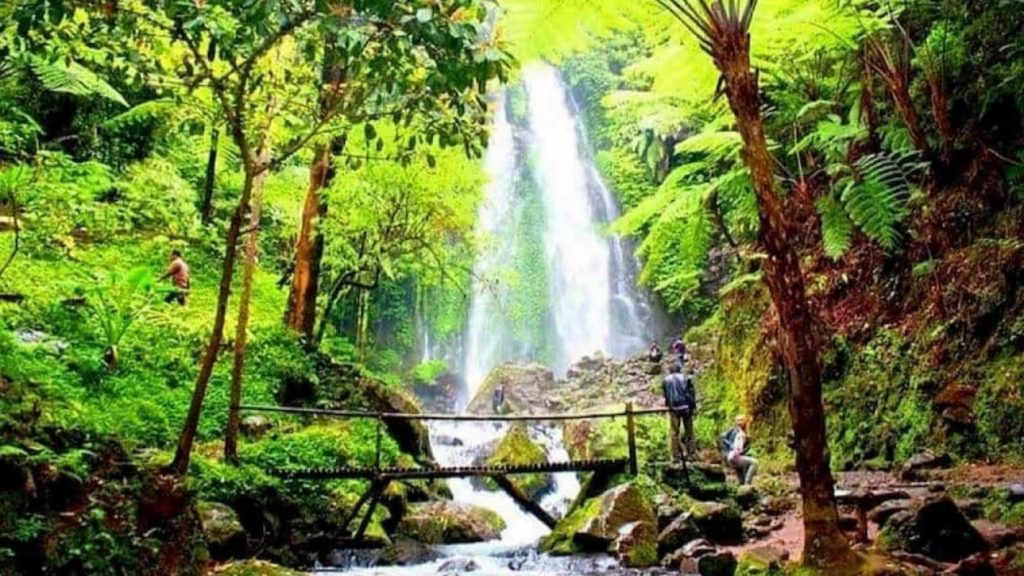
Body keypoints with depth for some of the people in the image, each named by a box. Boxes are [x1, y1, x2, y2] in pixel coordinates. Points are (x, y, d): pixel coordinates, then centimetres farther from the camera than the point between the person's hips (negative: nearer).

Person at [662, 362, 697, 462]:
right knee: (688, 430, 10)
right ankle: (690, 453, 9)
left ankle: (676, 456, 3)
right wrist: (693, 405, 6)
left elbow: (665, 395, 7)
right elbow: (692, 392, 1)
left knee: (674, 432, 3)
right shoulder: (686, 378, 4)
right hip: (686, 406, 0)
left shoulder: (666, 380, 7)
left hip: (673, 408, 0)